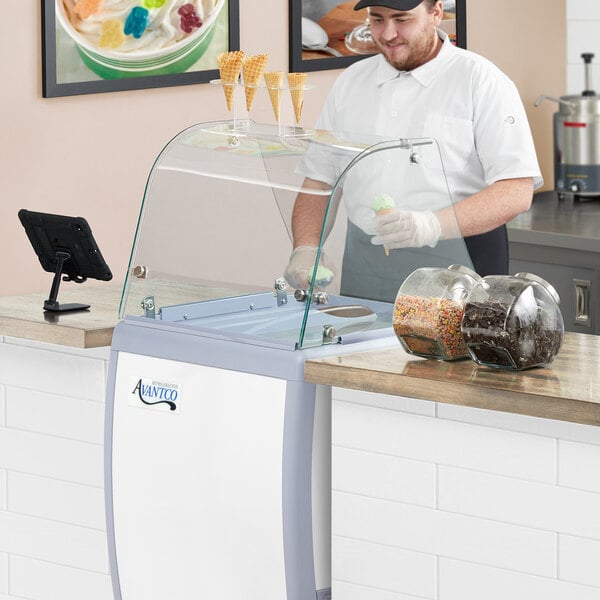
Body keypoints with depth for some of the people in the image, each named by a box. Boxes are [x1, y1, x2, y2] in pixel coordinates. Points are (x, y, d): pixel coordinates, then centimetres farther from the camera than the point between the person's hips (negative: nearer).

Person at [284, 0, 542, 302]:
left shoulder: (481, 81, -3)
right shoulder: (350, 82, 14)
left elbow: (516, 191, -12)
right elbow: (318, 182, 17)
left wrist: (434, 225, -27)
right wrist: (306, 250, -2)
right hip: (367, 271, 4)